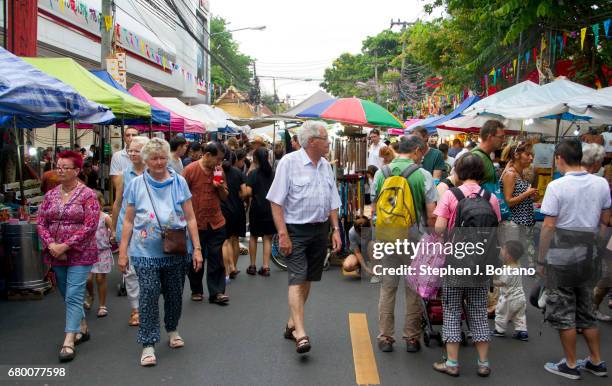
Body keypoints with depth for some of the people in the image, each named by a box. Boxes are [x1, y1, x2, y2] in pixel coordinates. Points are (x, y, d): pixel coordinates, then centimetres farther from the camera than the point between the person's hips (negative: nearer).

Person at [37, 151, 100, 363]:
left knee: (73, 297, -10)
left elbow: (90, 226, -16)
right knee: (68, 296, 16)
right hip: (56, 256, 6)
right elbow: (41, 222, 6)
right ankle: (82, 328, 34)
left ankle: (69, 341, -8)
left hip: (80, 255, -6)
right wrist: (51, 244, -12)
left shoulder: (87, 195, -9)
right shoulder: (50, 195, 8)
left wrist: (65, 246, -18)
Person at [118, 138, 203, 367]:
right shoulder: (136, 185, 2)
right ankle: (148, 345, 3)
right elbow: (129, 221, 5)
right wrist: (123, 251, 1)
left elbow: (190, 218, 3)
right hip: (146, 252, -1)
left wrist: (197, 249, -2)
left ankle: (172, 330, 36)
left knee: (174, 294, 13)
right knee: (149, 296, -6)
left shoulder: (179, 182, 2)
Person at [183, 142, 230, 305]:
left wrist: (221, 187, -10)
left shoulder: (219, 170, 5)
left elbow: (225, 197, 11)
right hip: (196, 223, -3)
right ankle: (196, 290, 25)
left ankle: (216, 292, 8)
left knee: (216, 259, 3)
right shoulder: (190, 170, -8)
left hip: (216, 222, 3)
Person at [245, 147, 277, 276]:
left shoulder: (253, 173, -8)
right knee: (267, 238, 8)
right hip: (271, 209, 2)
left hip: (257, 209, -2)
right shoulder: (273, 173, 3)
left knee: (254, 237, 14)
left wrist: (253, 196, 3)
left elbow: (248, 192, -16)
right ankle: (265, 267, 3)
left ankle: (252, 266, 18)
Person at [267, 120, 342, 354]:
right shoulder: (289, 162, -9)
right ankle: (300, 334, -15)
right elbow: (276, 202, -12)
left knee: (306, 280, 12)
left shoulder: (325, 166, 10)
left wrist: (336, 230, 8)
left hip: (320, 229, 6)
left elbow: (332, 202, 17)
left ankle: (292, 324, 26)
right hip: (296, 230, -6)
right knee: (297, 279, -12)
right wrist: (283, 234, -17)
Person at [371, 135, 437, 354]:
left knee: (387, 288, 11)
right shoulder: (423, 175, -8)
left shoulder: (381, 173, 2)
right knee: (414, 289, 9)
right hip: (414, 237, -2)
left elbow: (375, 209, 8)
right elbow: (431, 214, -9)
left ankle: (385, 337, 16)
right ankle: (412, 338, 17)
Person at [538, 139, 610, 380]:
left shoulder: (557, 186, -15)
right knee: (586, 310, 19)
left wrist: (540, 260, -8)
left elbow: (549, 226, -16)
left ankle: (570, 365, 14)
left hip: (561, 257, -6)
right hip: (589, 256, 6)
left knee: (563, 313, 6)